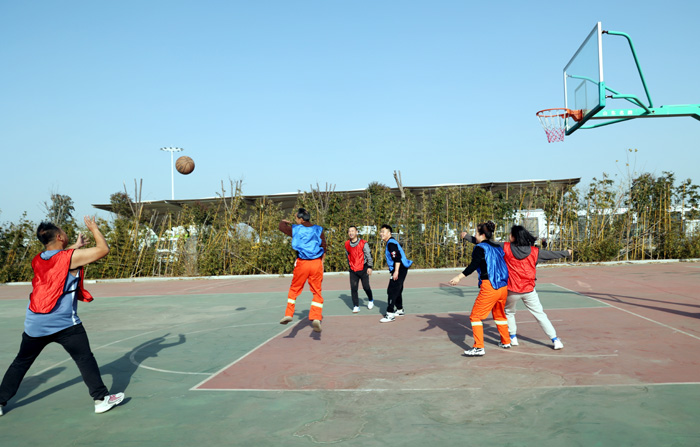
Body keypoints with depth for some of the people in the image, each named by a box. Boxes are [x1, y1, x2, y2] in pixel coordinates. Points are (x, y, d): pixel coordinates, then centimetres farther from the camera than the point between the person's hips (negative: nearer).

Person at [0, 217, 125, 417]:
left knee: (21, 362, 21)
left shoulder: (38, 260, 7)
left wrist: (75, 246, 34)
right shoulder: (72, 257, -13)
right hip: (63, 323, -6)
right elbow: (103, 249, -10)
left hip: (35, 323, 6)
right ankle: (101, 398, 5)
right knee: (85, 359, 4)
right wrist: (94, 228, 2)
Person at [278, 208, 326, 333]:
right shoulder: (319, 229, 5)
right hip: (317, 263, 1)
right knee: (317, 292, 7)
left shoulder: (296, 229, 1)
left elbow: (281, 226, 19)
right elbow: (324, 248, 8)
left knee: (294, 289, 17)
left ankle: (289, 314, 17)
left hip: (302, 263, -1)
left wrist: (284, 222, 41)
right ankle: (316, 318, -4)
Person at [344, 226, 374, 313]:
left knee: (366, 287, 1)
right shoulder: (347, 244, 5)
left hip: (363, 269, -3)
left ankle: (370, 300, 29)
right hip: (353, 270, 3)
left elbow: (369, 255, -5)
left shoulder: (363, 243, -9)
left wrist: (369, 267, -8)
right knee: (353, 288, -5)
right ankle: (356, 306, 3)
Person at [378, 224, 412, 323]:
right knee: (397, 291, 20)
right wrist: (393, 271, 24)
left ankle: (390, 314, -13)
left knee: (392, 291, -12)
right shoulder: (389, 243, 17)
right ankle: (400, 310, 33)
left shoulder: (391, 243, -16)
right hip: (399, 270, 11)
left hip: (399, 270, -11)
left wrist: (396, 271, -25)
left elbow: (397, 258, -24)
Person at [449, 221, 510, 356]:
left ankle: (479, 347, -6)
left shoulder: (480, 248, -7)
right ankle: (506, 342, 37)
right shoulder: (497, 247, 13)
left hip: (489, 287, -8)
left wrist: (459, 277, -23)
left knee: (475, 316, -1)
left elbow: (473, 265, -19)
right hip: (503, 286, 8)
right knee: (499, 315, 27)